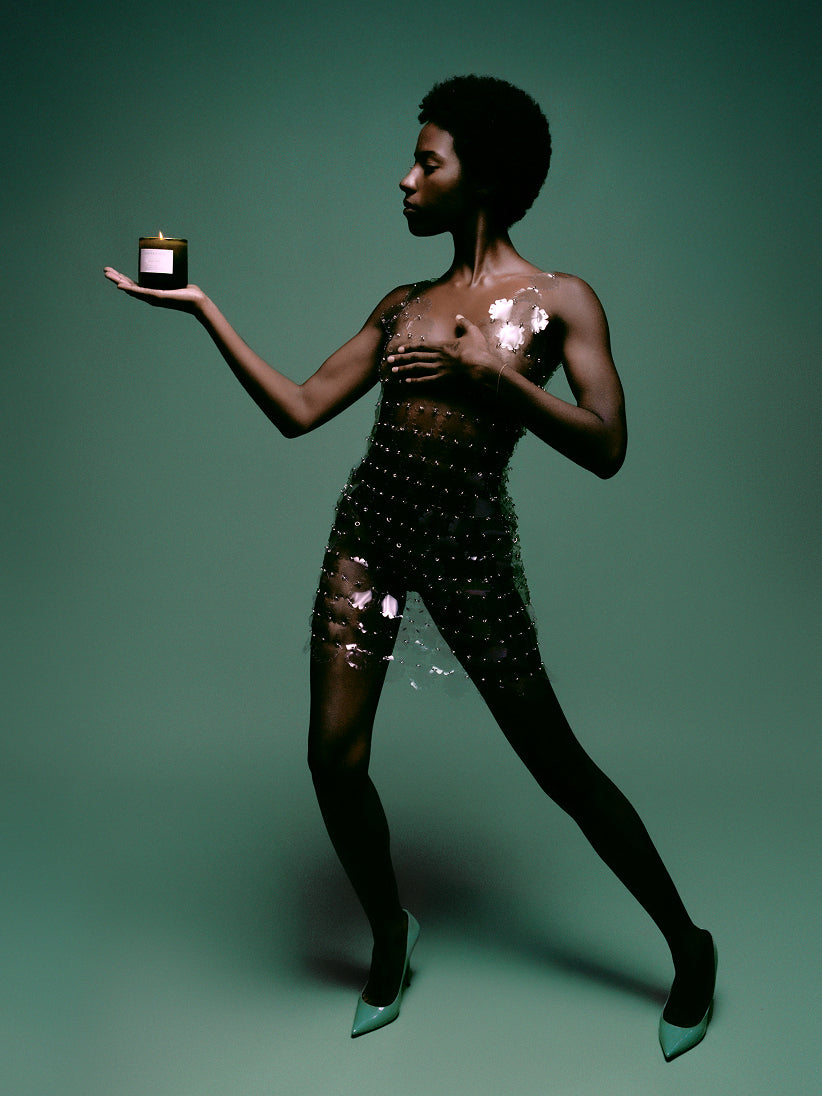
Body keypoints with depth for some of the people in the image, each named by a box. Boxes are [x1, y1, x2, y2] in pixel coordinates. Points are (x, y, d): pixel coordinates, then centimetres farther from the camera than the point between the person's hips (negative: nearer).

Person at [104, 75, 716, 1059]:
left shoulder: (560, 301, 0)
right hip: (370, 525, 5)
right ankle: (390, 935, 28)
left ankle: (688, 947, 24)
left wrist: (491, 373, -16)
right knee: (333, 756, 0)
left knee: (555, 762, 2)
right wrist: (204, 309, 6)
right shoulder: (403, 304, 13)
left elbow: (606, 449, -9)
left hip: (468, 540, -4)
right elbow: (299, 410, 9)